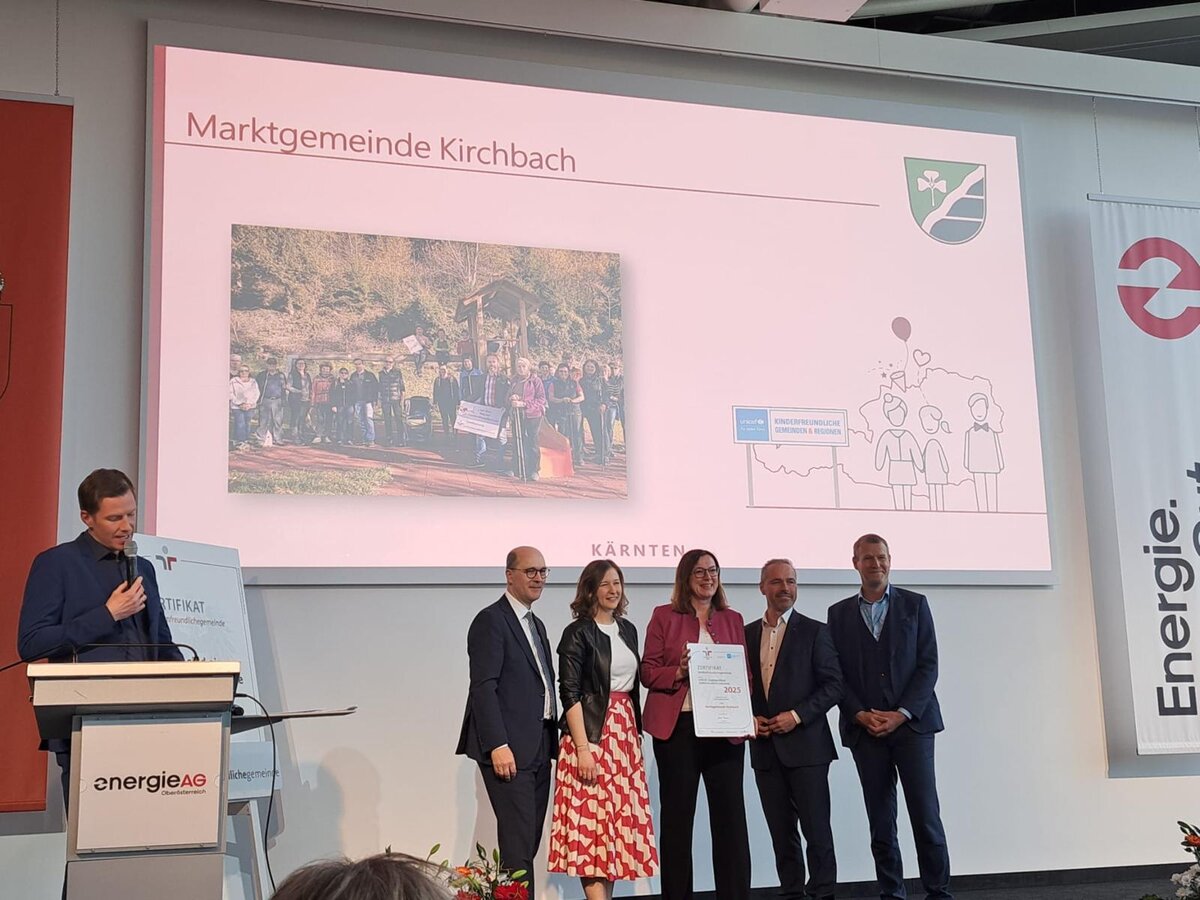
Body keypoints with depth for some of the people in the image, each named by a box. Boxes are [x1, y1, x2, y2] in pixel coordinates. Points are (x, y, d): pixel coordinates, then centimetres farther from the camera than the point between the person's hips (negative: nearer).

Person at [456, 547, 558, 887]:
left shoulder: (536, 625, 20)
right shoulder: (490, 620, -8)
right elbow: (483, 687, -15)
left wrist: (552, 741, 13)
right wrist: (497, 746, -21)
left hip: (538, 748, 9)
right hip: (509, 748, -9)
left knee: (529, 839, 8)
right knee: (517, 840, -9)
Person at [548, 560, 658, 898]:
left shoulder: (628, 630, 13)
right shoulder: (578, 632, -6)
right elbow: (569, 693, -11)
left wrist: (636, 732, 13)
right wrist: (582, 748, -18)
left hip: (626, 733, 7)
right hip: (592, 732, -7)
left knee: (619, 820, 6)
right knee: (591, 820, -7)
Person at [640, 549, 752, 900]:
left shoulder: (733, 619, 13)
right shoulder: (665, 616, 5)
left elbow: (745, 673, 12)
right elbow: (648, 672, 2)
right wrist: (678, 672, -16)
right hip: (677, 726, -2)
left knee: (731, 815, 0)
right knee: (677, 817, 3)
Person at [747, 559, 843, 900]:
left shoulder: (815, 631, 0)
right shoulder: (747, 634, 11)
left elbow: (833, 685, -4)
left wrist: (797, 716, -13)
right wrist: (748, 718, -3)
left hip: (805, 744, -4)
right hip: (764, 747, 4)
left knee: (816, 828, -3)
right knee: (781, 831, 8)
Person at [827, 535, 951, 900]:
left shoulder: (915, 604, 6)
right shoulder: (839, 613, 10)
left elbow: (928, 665, 0)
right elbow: (836, 674, 6)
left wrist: (902, 713, -10)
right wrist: (860, 715, -8)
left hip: (912, 722, -1)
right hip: (864, 728, 1)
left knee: (926, 815, -6)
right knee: (881, 820, 3)